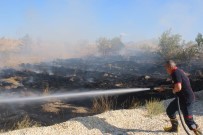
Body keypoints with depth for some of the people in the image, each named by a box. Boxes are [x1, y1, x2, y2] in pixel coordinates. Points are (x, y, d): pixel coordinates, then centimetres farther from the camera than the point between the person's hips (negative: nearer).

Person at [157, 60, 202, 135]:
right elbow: (175, 85, 23)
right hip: (182, 97, 10)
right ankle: (174, 127, 34)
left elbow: (178, 87, -33)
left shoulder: (176, 73, -21)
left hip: (187, 99, -10)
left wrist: (173, 90, -11)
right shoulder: (178, 71, 10)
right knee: (170, 110, 19)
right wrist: (164, 88, 20)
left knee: (188, 119, -4)